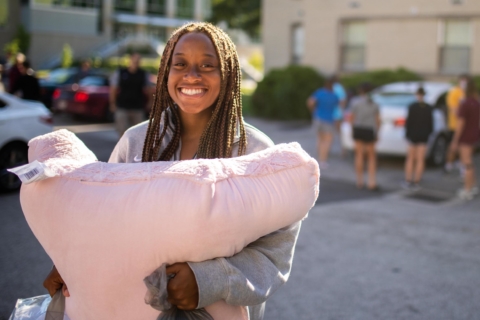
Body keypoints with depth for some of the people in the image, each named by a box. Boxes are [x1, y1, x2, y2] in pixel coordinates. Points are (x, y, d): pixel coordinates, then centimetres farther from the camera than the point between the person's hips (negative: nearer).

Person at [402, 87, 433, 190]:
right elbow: (430, 123, 2)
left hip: (413, 135, -1)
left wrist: (407, 133, 3)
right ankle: (416, 183, 3)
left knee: (410, 159, 9)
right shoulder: (429, 108, -2)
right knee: (420, 160, 4)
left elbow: (408, 121, -8)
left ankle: (408, 181, 9)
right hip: (424, 136, 1)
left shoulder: (412, 107, -9)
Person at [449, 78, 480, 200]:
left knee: (467, 163, -1)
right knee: (467, 161, 21)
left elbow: (460, 124, -20)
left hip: (465, 137, -9)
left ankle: (468, 191, 6)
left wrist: (455, 142, -14)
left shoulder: (464, 105, -21)